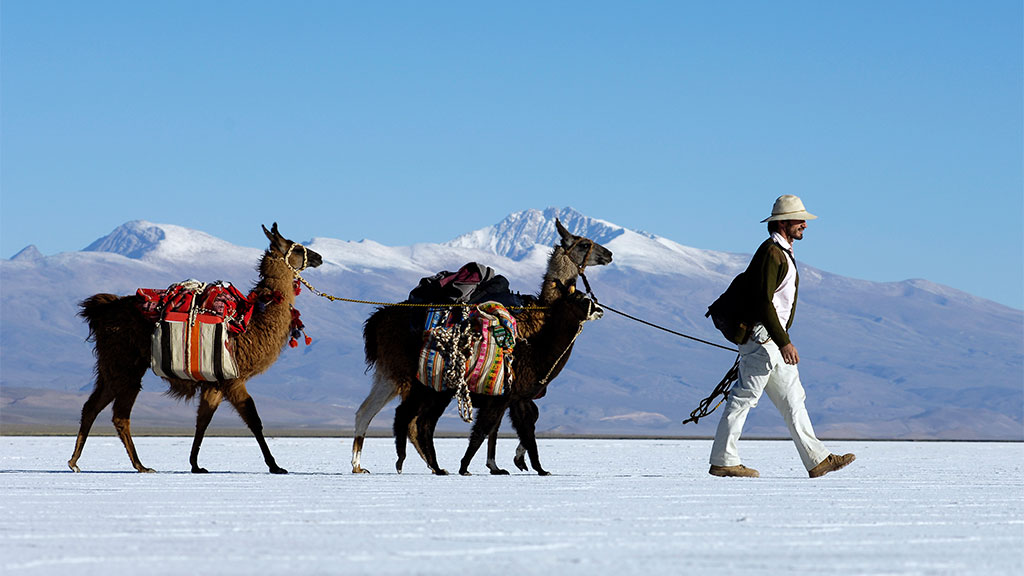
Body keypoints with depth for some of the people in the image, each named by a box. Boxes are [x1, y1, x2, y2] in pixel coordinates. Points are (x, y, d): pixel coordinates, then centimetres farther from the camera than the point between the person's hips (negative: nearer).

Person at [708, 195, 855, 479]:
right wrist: (784, 342, -24)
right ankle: (722, 462, -3)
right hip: (761, 336, -11)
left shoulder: (783, 253, 18)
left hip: (773, 340, 11)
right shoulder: (771, 252, -14)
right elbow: (763, 302, -21)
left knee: (793, 399, 9)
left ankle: (817, 460, 10)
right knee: (745, 397, -7)